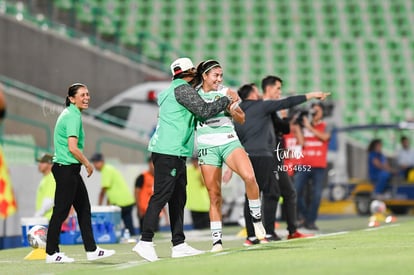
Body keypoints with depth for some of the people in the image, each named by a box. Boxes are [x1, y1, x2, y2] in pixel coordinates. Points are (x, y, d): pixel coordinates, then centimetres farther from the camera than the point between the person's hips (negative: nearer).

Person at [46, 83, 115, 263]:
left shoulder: (70, 114, 15)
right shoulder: (73, 117, -16)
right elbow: (73, 148, -24)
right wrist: (88, 164, -10)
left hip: (70, 169, 11)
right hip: (66, 169, -11)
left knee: (84, 208, 11)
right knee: (61, 211, -4)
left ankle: (91, 250, 15)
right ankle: (51, 253, 3)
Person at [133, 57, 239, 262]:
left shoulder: (175, 90, 23)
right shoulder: (183, 89, -8)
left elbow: (195, 118, 25)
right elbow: (204, 111, -14)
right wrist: (227, 99, -3)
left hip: (176, 154, 10)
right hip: (168, 152, -10)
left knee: (178, 199, 9)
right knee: (161, 195, -13)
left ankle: (179, 244, 9)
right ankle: (145, 242, -16)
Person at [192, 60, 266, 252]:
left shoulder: (226, 92, 11)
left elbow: (241, 119, 14)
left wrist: (232, 110, -4)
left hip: (229, 141, 1)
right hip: (207, 146, -1)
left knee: (249, 176, -25)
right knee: (214, 195, -3)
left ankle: (256, 217, -5)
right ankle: (217, 241, 4)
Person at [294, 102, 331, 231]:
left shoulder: (325, 127, 8)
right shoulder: (304, 126, 10)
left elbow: (325, 137, -12)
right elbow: (301, 143, 0)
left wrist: (310, 127, -12)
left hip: (319, 166, -1)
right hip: (303, 164, 1)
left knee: (316, 194, -6)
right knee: (296, 192, -10)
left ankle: (310, 221, 3)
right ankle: (304, 215, 10)